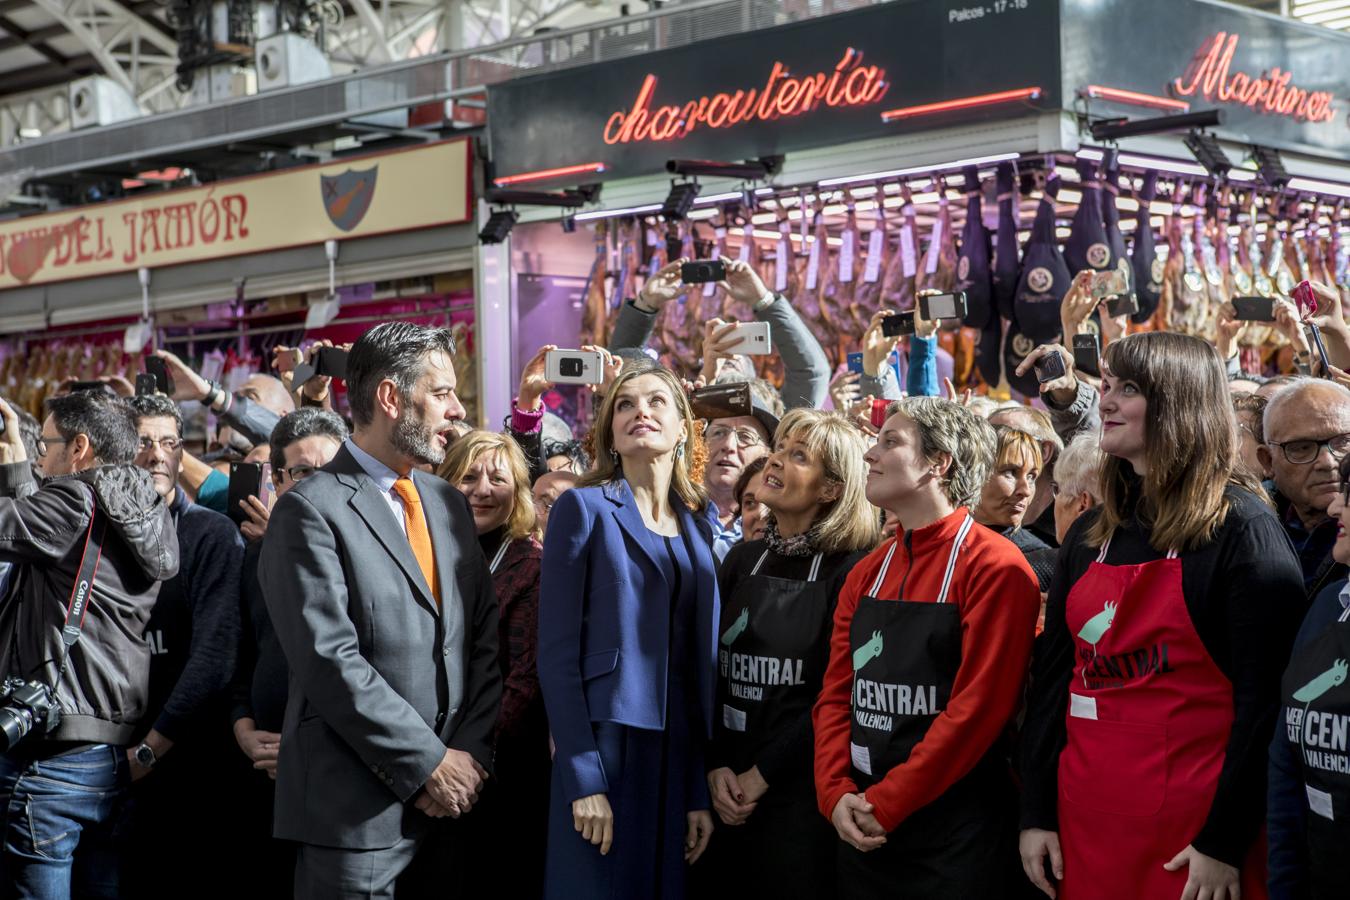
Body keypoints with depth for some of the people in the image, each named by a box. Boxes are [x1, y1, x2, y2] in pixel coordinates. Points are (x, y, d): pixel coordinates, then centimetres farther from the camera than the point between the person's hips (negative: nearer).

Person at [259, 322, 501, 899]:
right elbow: (330, 662, -15)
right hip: (358, 812, -6)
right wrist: (429, 764, -14)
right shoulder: (312, 510, -8)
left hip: (452, 798, 6)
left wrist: (470, 755, -3)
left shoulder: (449, 506, 14)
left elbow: (486, 641, 10)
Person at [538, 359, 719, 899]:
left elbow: (702, 660, 10)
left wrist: (700, 790, 3)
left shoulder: (699, 524, 12)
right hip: (602, 745, -4)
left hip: (679, 752, 5)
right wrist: (584, 778, -15)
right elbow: (557, 652, -7)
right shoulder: (584, 509, -2)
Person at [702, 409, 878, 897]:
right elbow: (711, 671, 6)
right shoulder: (742, 559, 10)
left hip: (801, 790, -5)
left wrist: (760, 776, -13)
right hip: (727, 793, 5)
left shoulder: (852, 569, -7)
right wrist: (717, 766, -8)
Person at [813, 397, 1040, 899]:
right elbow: (836, 695, 9)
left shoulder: (995, 567, -10)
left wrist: (887, 801, -18)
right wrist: (836, 794, -7)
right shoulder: (867, 574, 12)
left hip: (957, 832, -6)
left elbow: (979, 706, -17)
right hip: (863, 831, 6)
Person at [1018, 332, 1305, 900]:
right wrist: (1036, 814, 6)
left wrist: (1225, 842, -16)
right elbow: (1052, 677, 12)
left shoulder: (1241, 528, -8)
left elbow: (1264, 695, -13)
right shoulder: (1088, 535, 11)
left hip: (1192, 828, -5)